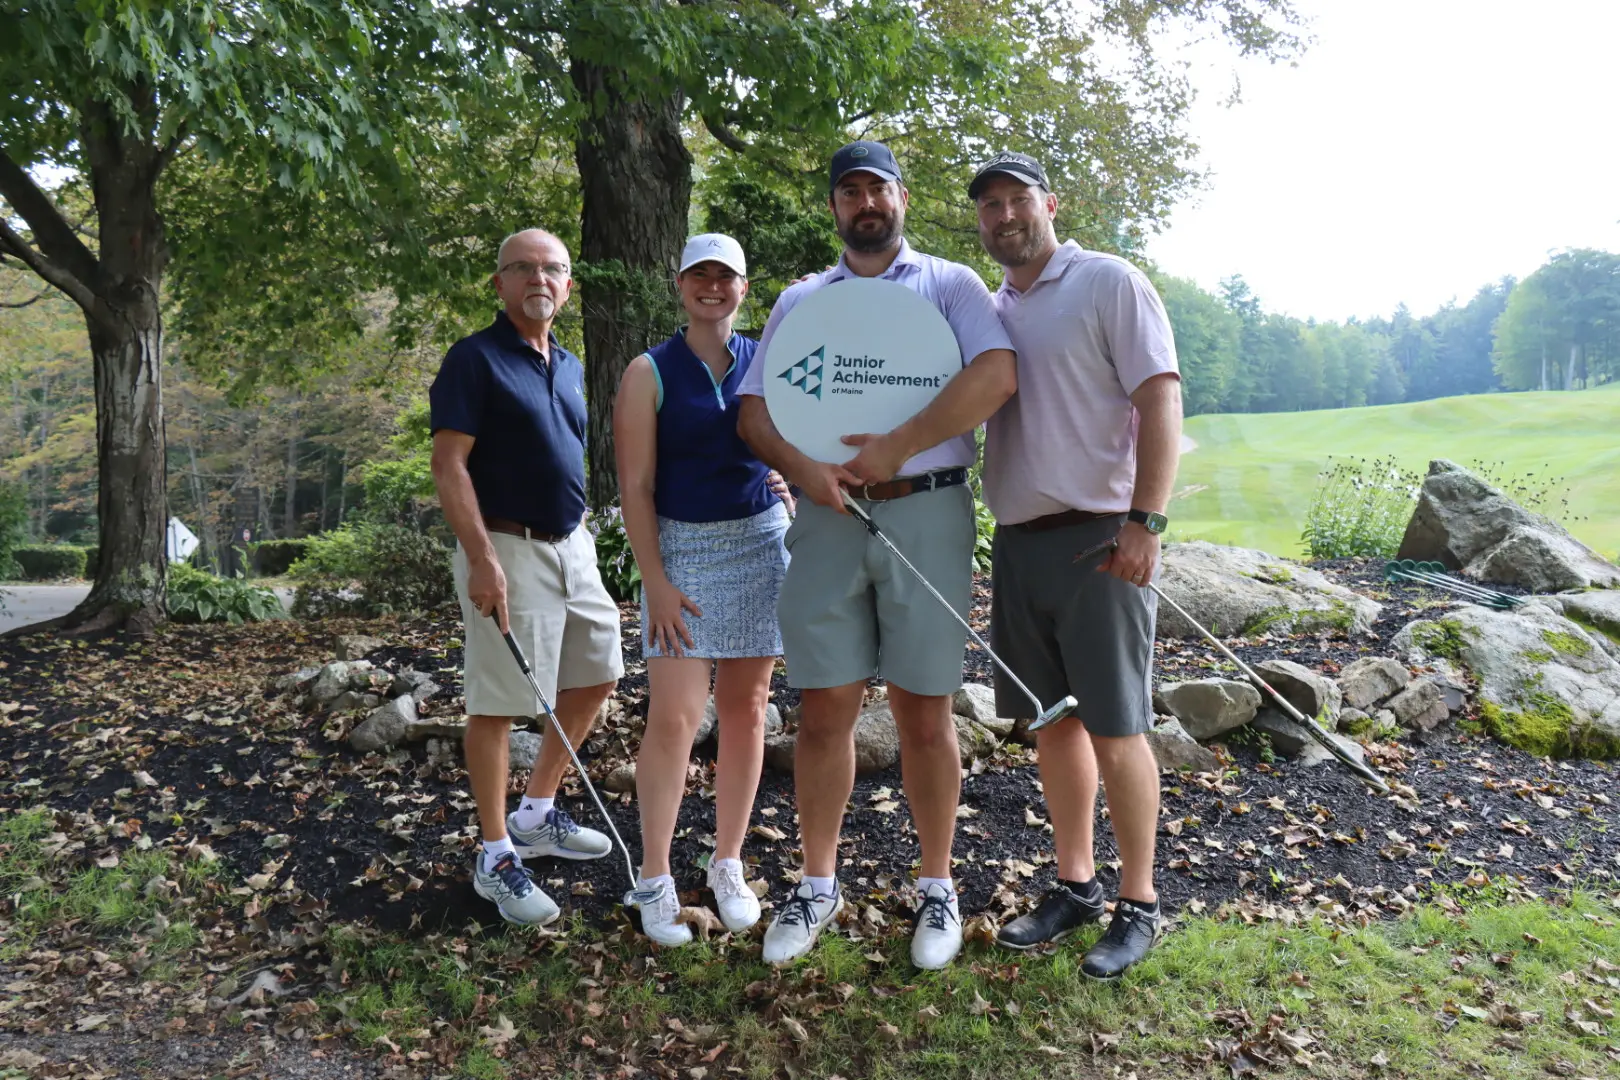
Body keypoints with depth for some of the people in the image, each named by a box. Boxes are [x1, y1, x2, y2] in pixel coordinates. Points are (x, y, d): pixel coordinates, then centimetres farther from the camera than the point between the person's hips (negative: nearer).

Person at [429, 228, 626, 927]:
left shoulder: (570, 367, 15)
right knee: (498, 703, -2)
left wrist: (579, 535, 19)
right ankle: (497, 856, 10)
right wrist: (482, 560, -23)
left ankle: (537, 815, 30)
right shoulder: (474, 359, -9)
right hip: (508, 549, -9)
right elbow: (448, 464, -15)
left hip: (571, 545, 9)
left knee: (597, 674, 15)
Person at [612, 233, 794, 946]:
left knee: (745, 708, 8)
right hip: (681, 547, -3)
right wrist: (655, 580, -11)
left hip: (761, 542, 3)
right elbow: (635, 486, -4)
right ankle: (655, 879, 7)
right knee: (674, 716, -8)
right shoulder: (650, 373, 0)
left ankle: (728, 866, 22)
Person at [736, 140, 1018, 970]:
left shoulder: (951, 284, 7)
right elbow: (755, 411, 8)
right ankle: (818, 885, 20)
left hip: (926, 512, -2)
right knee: (824, 712, 5)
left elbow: (996, 375, -12)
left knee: (923, 715, 4)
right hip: (828, 519, 3)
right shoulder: (800, 299, 16)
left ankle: (936, 889, 20)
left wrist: (896, 447, -18)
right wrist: (802, 467, -12)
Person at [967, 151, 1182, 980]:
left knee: (1115, 728, -1)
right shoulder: (989, 312, 16)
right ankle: (1075, 885, 27)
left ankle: (1139, 904, 15)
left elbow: (1160, 400, -11)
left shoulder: (1109, 283, -3)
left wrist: (1143, 521, -20)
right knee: (1052, 723, 13)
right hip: (1017, 541, 7)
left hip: (1096, 538, -6)